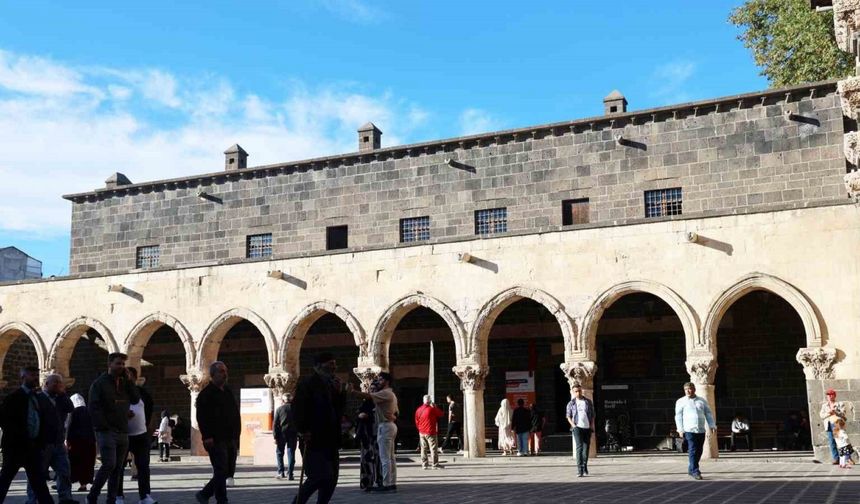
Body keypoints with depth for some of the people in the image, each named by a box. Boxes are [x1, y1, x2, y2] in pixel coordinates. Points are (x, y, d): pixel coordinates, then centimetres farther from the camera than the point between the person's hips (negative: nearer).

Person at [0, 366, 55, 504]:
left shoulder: (37, 397, 14)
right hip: (16, 446, -6)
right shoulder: (14, 397, -7)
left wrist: (41, 444, 8)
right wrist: (23, 439, -18)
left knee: (39, 481, 3)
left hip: (33, 446, 6)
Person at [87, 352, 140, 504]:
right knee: (109, 465, -14)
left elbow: (136, 399, 6)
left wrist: (128, 379, 0)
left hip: (123, 432, 6)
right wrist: (104, 427, -15)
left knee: (117, 468, 7)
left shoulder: (124, 383, 16)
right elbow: (93, 407, -10)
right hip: (107, 431, -6)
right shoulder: (100, 383, -3)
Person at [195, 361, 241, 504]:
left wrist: (236, 435, 13)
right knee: (221, 472, -8)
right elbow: (201, 417, -12)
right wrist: (207, 437, -19)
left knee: (227, 471, 10)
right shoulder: (206, 394, -5)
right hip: (216, 440, -7)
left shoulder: (228, 392, 18)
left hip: (230, 439, 8)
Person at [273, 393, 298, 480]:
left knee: (279, 453, 12)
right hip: (293, 434, 1)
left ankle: (281, 472, 4)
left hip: (282, 433, -1)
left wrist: (275, 436, 0)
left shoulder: (279, 409, 2)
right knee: (291, 454, 4)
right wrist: (298, 435, 9)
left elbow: (275, 424, -1)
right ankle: (290, 474, 0)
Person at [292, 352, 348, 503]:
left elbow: (340, 409, 15)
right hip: (313, 439, -8)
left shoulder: (333, 385, 18)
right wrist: (302, 430, -21)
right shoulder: (307, 383, -6)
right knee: (320, 476, -15)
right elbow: (298, 408, -15)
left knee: (331, 478, 7)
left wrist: (340, 392, 1)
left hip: (330, 440, 8)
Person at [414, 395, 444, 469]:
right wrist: (435, 407, 7)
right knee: (433, 448, 0)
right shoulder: (432, 409, -13)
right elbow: (442, 414, -1)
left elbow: (417, 421, 11)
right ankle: (435, 464, -1)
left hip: (421, 432, 6)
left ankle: (424, 464, 11)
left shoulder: (418, 410, 4)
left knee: (423, 449, 10)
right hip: (430, 432, -6)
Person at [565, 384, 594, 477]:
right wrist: (573, 425, -5)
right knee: (579, 447, -14)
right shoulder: (571, 403, 6)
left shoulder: (588, 402, 10)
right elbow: (568, 416, 10)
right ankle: (579, 469, -18)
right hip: (577, 427, -3)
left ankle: (585, 467, 25)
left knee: (586, 448, 8)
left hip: (587, 428, 3)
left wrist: (592, 424, 1)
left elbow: (592, 415, 14)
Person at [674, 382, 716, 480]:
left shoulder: (702, 401, 15)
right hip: (689, 430, -4)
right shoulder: (681, 402, 6)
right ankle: (695, 471, -10)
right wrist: (680, 429, -7)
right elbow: (678, 416, 2)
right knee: (693, 451, -11)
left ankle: (691, 469, 20)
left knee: (698, 451, 6)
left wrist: (712, 426, 3)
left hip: (701, 430, 4)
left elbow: (708, 413, 15)